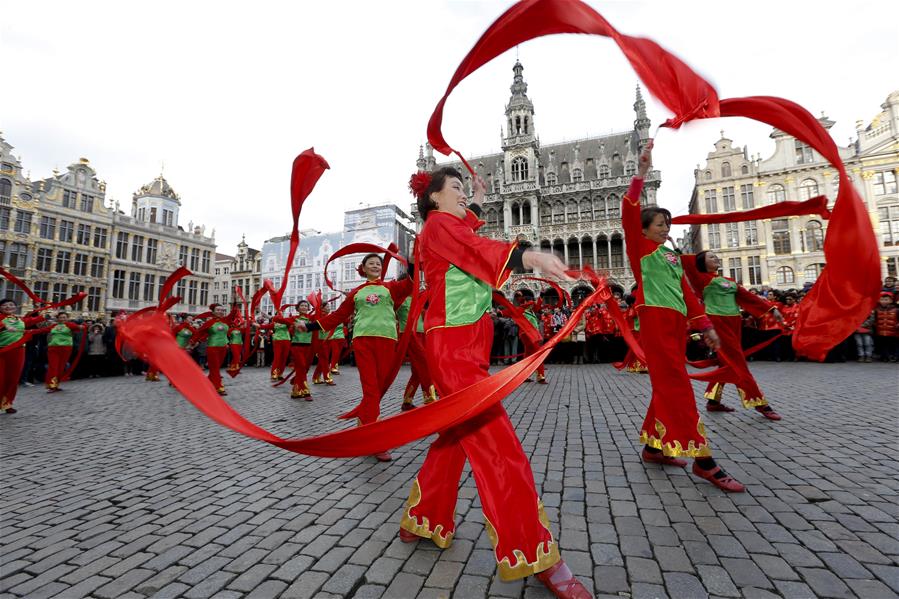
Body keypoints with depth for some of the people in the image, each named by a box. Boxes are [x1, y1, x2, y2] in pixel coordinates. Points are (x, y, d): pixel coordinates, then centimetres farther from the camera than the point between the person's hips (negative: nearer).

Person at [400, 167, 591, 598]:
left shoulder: (448, 226, 22)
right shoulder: (437, 225, -7)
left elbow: (469, 242, 44)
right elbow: (475, 248, -27)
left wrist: (476, 202, 44)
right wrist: (528, 256, -43)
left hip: (468, 343, 10)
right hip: (452, 344, -10)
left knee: (456, 435, 14)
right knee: (494, 441, -10)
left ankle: (422, 518, 30)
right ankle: (533, 555, -1)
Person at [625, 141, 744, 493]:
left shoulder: (672, 255, 21)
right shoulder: (640, 248, 2)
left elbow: (686, 293, 19)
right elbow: (629, 213, -12)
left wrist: (705, 326, 15)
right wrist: (641, 173, -14)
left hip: (677, 323, 8)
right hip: (655, 320, -8)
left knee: (668, 386, 10)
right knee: (677, 387, -9)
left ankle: (654, 447, 22)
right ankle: (702, 459, -5)